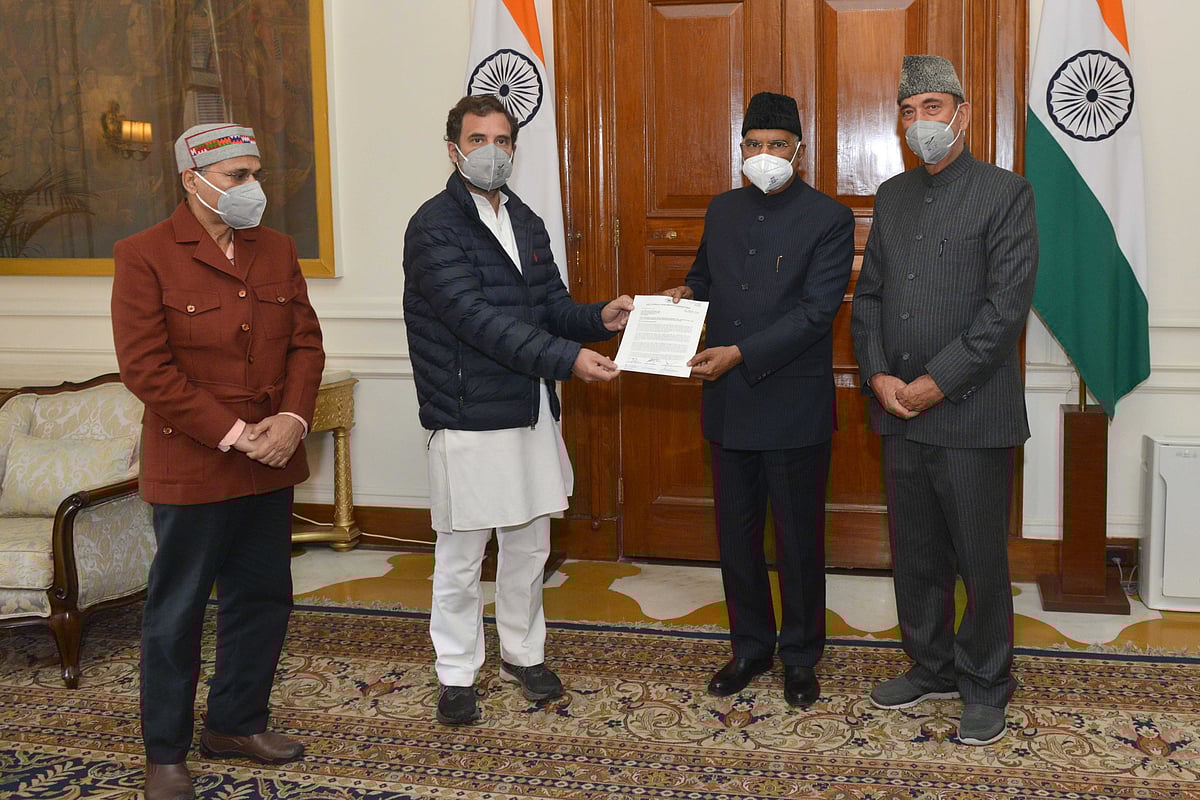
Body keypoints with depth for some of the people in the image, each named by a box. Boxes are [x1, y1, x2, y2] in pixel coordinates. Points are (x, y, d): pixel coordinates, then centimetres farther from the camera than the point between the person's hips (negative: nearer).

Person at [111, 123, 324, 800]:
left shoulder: (277, 251, 9)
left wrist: (293, 419, -9)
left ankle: (237, 723, 32)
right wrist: (231, 434, -18)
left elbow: (306, 343, 8)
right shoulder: (144, 256, -9)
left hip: (271, 464, 6)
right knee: (177, 610, 5)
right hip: (190, 467, -6)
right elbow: (146, 366, -15)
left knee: (263, 596, 14)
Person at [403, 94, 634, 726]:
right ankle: (456, 674, 20)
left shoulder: (526, 222, 12)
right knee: (461, 555, 5)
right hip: (469, 416, -7)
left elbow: (551, 303, 15)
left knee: (529, 544, 17)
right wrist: (565, 358, -29)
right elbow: (475, 316, -23)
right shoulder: (435, 226, -12)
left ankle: (523, 653, 34)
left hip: (531, 411, 7)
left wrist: (599, 318, -7)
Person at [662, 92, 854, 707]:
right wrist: (688, 293, 1)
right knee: (736, 533, 14)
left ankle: (800, 656, 23)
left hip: (794, 407, -5)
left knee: (799, 537, 7)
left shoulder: (828, 219, -8)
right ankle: (750, 646, 30)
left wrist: (740, 353, -23)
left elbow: (816, 311, -17)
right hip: (727, 403, 5)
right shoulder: (722, 210, 9)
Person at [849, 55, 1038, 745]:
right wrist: (879, 376, -3)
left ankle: (986, 685, 21)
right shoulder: (891, 196, 13)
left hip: (971, 412, -5)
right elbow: (868, 294, 13)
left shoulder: (1006, 193, -5)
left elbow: (1006, 307, -13)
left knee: (982, 558, 4)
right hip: (900, 410, 6)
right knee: (915, 554, 15)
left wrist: (935, 383, -15)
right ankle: (932, 668, 31)